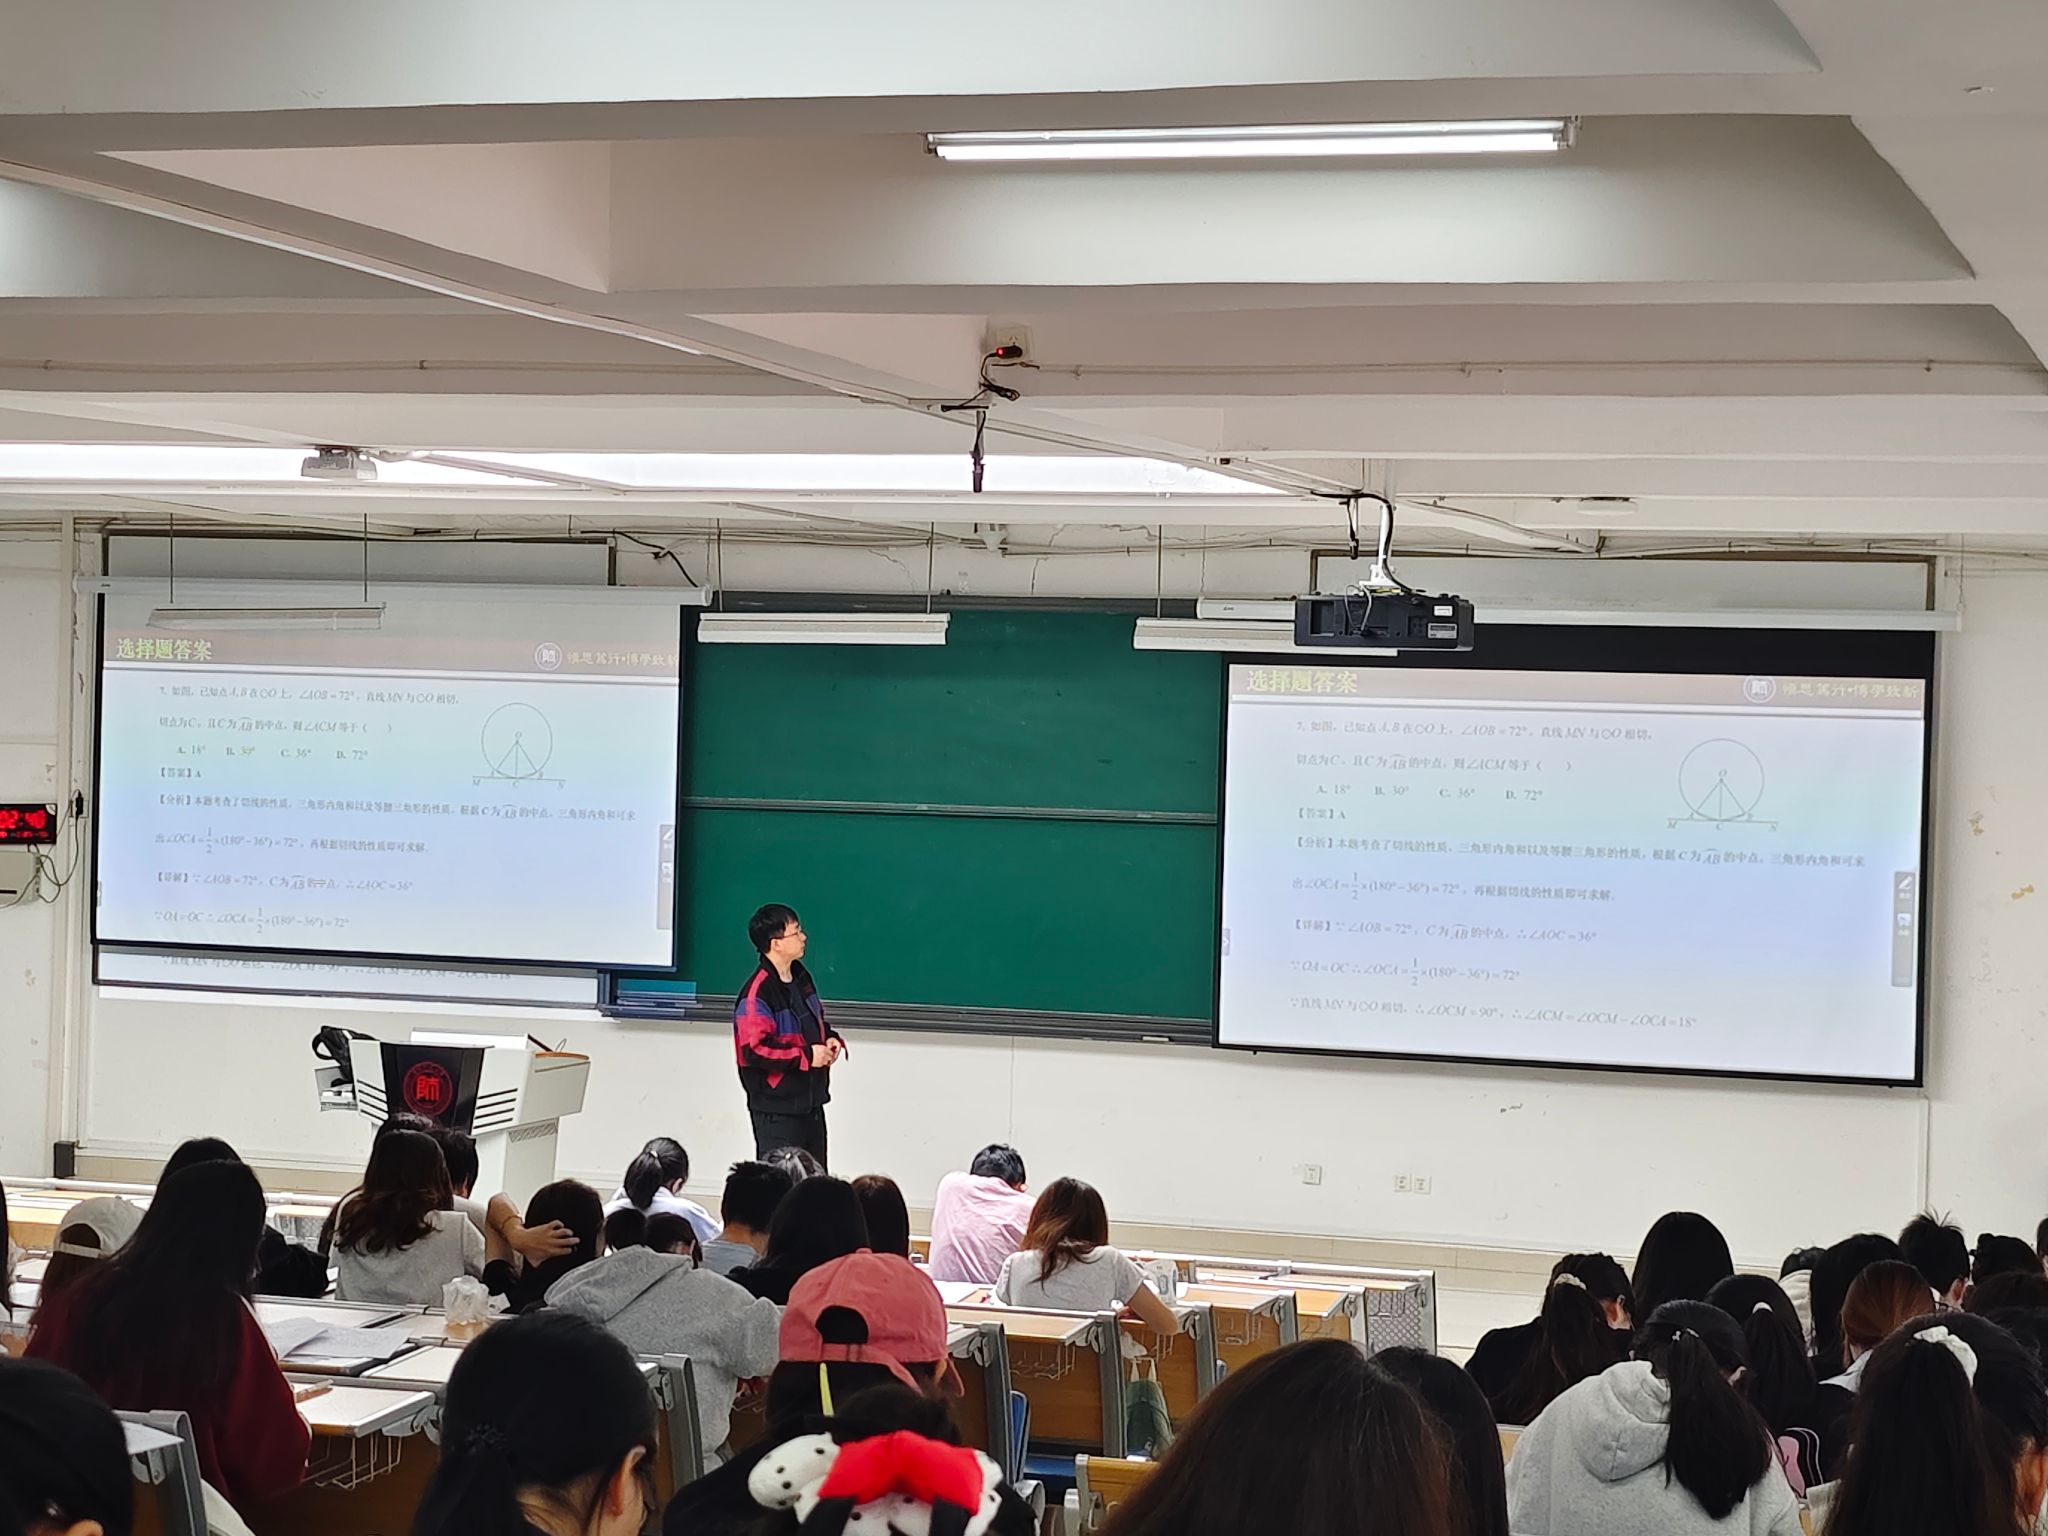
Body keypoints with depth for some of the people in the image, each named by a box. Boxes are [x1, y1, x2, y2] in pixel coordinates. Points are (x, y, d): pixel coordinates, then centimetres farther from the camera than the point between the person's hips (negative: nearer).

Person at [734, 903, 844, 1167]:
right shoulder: (757, 992, -20)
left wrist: (830, 1038, 3)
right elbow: (753, 1050, -26)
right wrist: (806, 1056, -20)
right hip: (777, 1112, -9)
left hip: (810, 1103, 9)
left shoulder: (801, 977, 9)